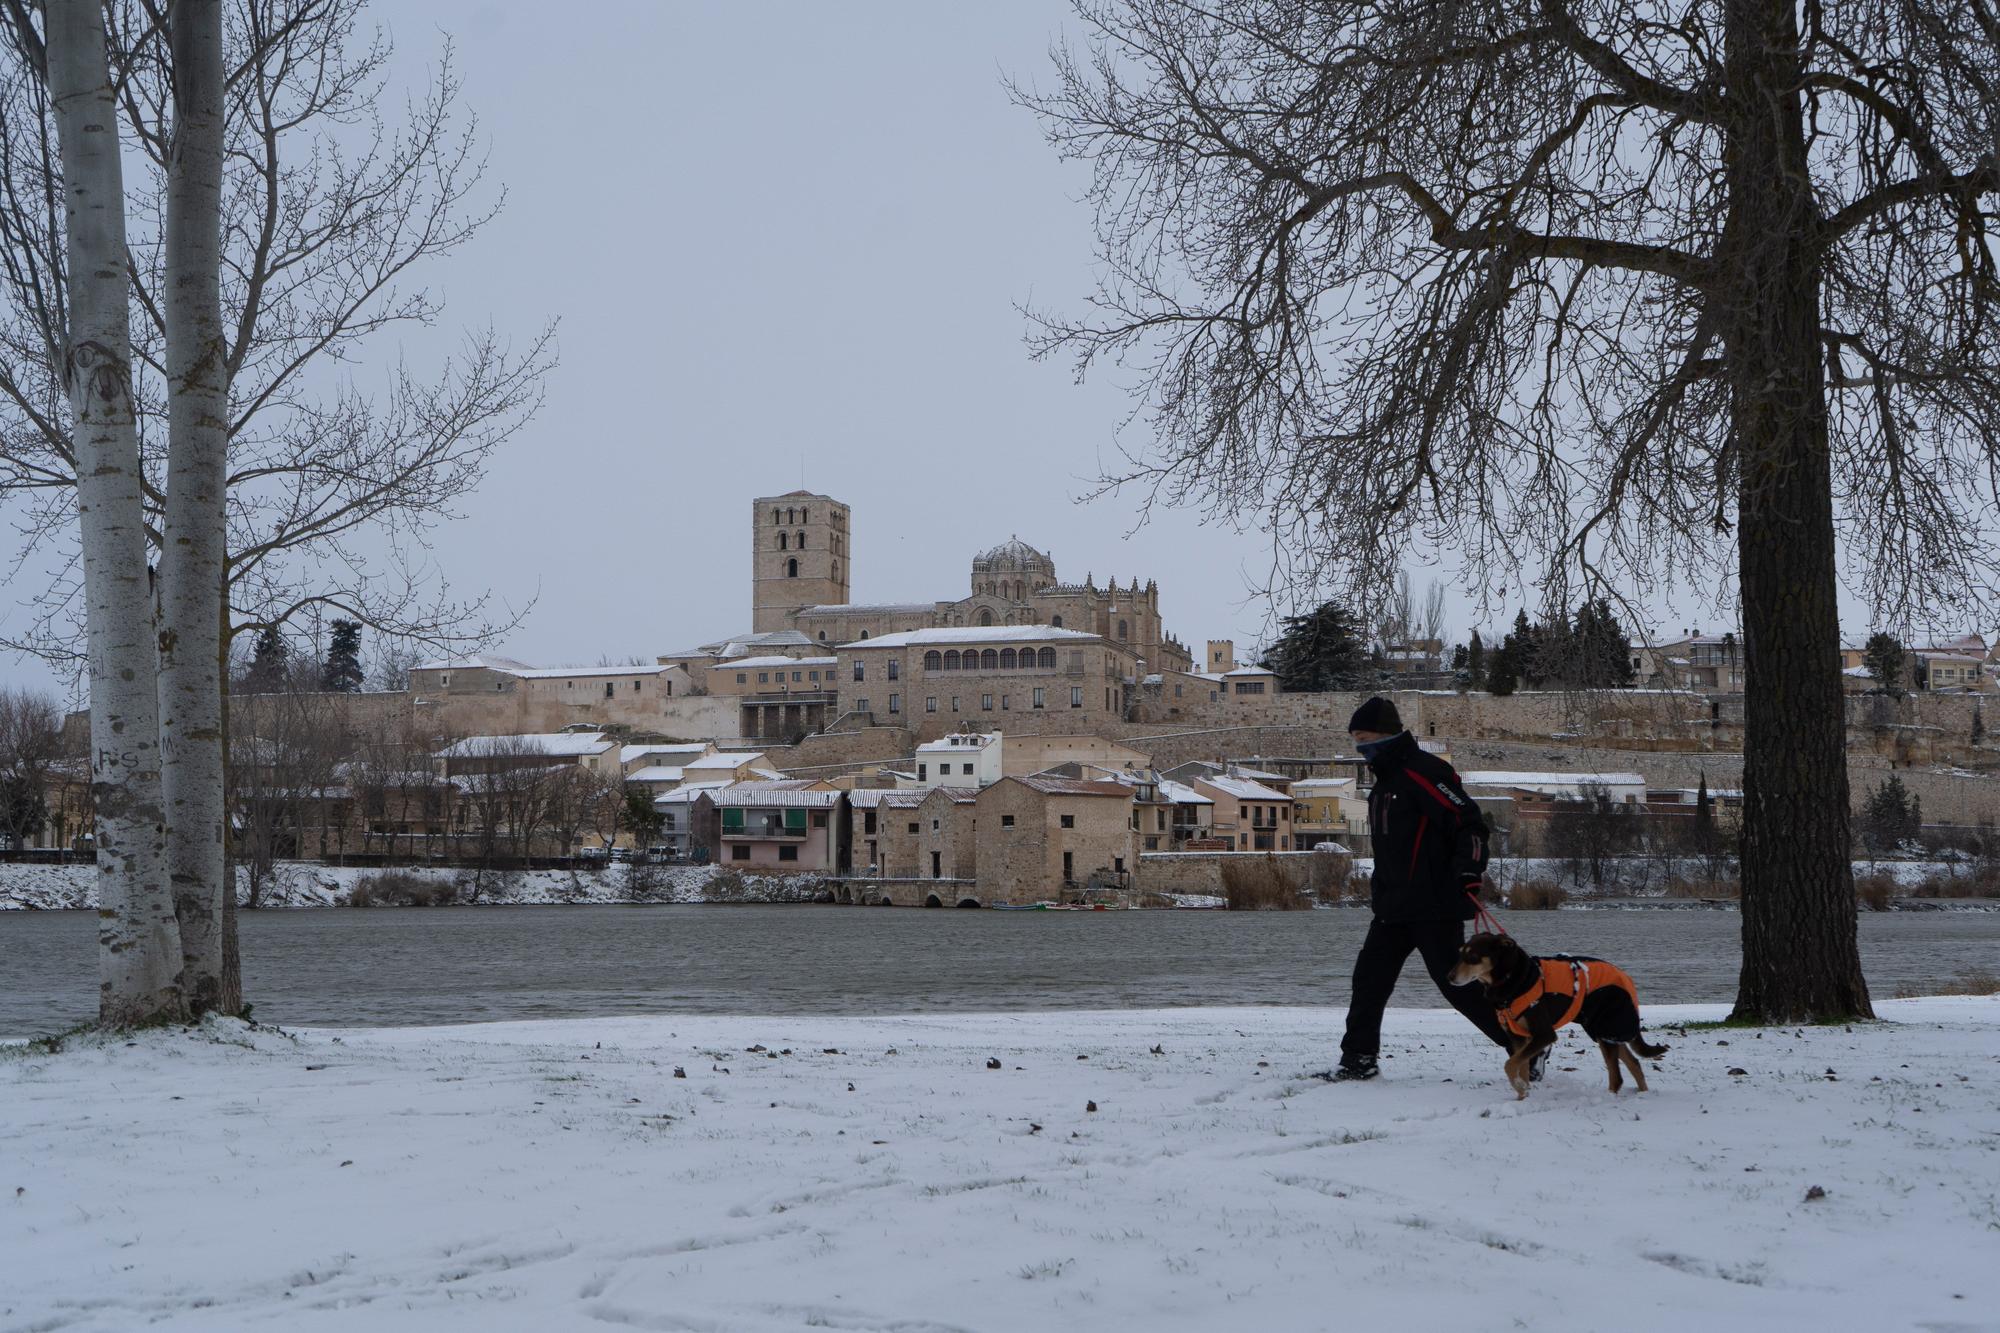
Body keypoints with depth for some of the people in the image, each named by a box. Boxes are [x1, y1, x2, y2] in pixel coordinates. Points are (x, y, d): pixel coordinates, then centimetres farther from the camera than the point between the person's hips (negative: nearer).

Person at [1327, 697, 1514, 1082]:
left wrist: (1470, 870, -27)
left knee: (1455, 981, -7)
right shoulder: (1386, 779, 17)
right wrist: (1380, 889, 26)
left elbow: (1469, 820, -20)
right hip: (1394, 906, 10)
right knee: (1369, 977, 6)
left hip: (1435, 905, -10)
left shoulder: (1422, 771, -14)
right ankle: (1358, 1059, 12)